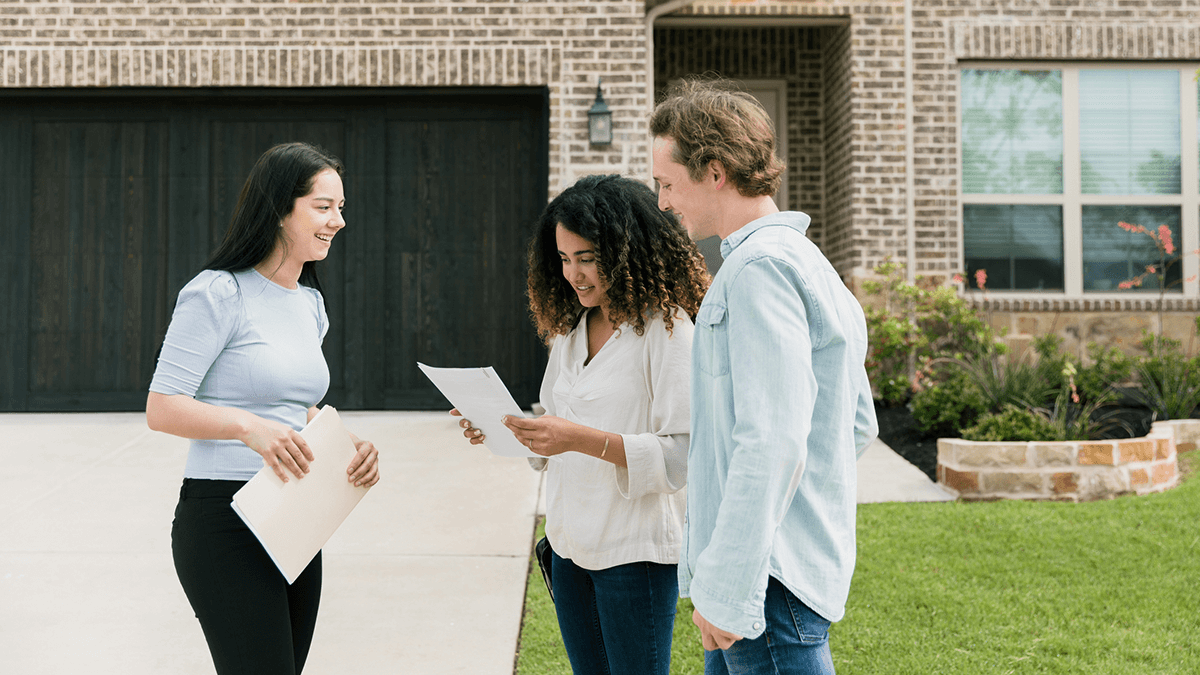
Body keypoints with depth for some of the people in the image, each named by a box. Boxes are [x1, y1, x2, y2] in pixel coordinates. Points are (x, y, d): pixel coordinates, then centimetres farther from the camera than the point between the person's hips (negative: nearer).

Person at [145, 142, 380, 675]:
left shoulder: (310, 304, 14)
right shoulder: (219, 293, -10)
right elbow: (161, 409, -14)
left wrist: (349, 444, 2)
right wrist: (249, 426, -29)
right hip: (224, 523, -8)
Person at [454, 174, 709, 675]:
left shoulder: (667, 329, -13)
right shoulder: (569, 328, 10)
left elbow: (683, 455, -20)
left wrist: (583, 439, -28)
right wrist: (502, 430, -3)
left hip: (635, 553, -7)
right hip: (570, 547, 7)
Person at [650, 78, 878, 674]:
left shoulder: (760, 267, -15)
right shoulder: (807, 262, 17)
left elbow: (774, 445, -24)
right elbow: (859, 425, 21)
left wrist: (725, 589, -22)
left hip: (770, 578, -10)